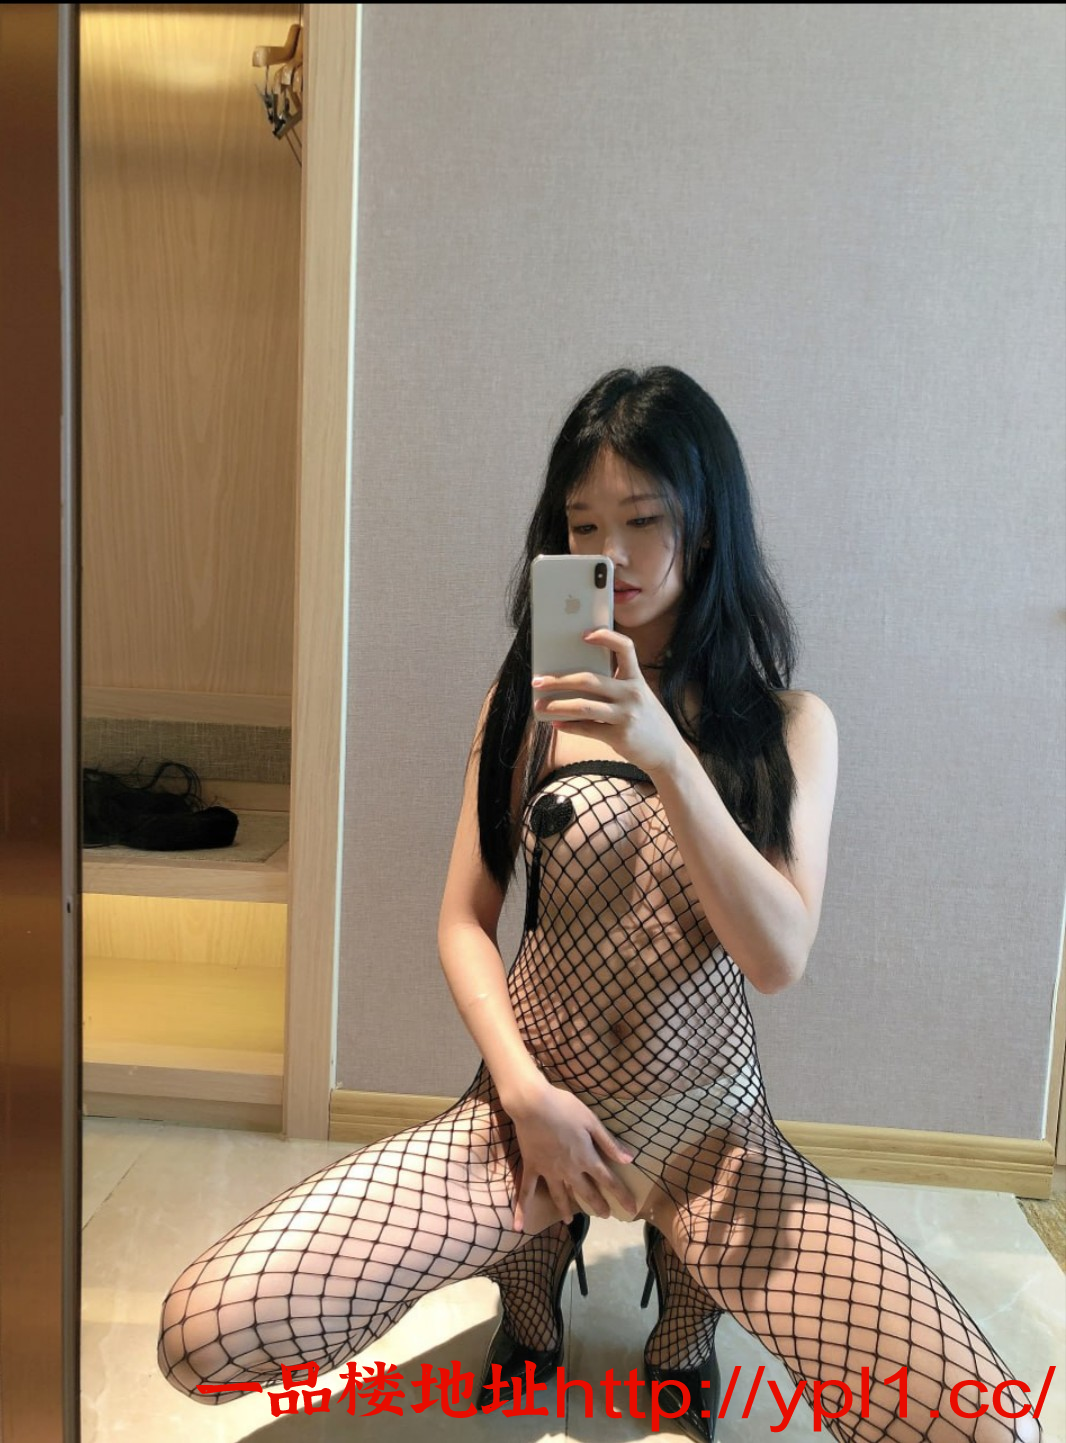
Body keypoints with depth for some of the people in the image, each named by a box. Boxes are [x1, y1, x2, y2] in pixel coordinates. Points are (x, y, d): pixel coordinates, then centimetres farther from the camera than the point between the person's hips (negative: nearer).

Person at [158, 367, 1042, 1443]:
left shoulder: (790, 725, -2)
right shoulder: (525, 700, 1)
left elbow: (780, 958, -14)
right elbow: (463, 922, 2)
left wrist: (663, 751, -24)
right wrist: (523, 1088, -12)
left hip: (712, 1129, 0)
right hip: (534, 1107, 1)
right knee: (205, 1331, -15)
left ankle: (687, 1291, 11)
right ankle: (534, 1257, 11)